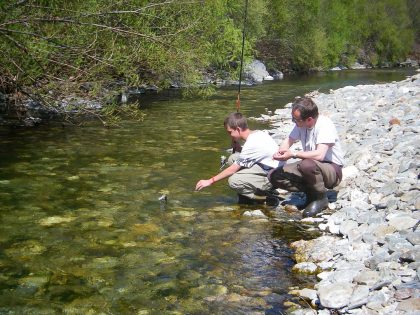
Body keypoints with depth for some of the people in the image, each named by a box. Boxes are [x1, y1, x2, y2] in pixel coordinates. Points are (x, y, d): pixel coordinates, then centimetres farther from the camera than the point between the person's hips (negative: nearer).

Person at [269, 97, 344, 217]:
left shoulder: (325, 125, -24)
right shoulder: (301, 124, -3)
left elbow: (319, 155, -35)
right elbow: (288, 140, 10)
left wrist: (293, 154, -30)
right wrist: (281, 151, -13)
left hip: (332, 170, -7)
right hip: (312, 167, 7)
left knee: (307, 164, -40)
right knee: (273, 176, -8)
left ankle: (321, 198, -13)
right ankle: (311, 192, 1)